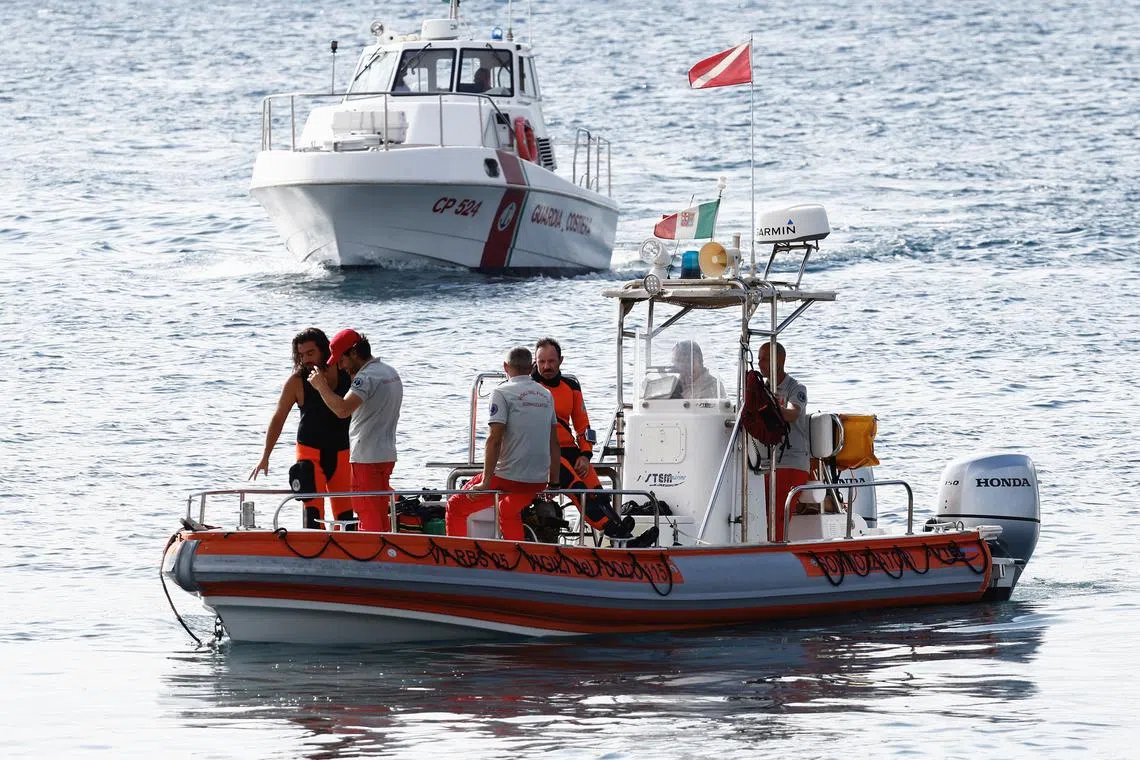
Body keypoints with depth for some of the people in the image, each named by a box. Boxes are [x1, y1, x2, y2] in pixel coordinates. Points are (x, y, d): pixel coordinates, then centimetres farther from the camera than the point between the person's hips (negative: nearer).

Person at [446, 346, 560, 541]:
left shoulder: (502, 393, -7)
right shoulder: (546, 395, 11)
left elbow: (495, 439, -15)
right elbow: (554, 442, 13)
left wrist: (486, 482, -14)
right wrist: (554, 483, 20)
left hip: (508, 477, -6)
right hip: (538, 481, 6)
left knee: (455, 507, 9)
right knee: (508, 512, 35)